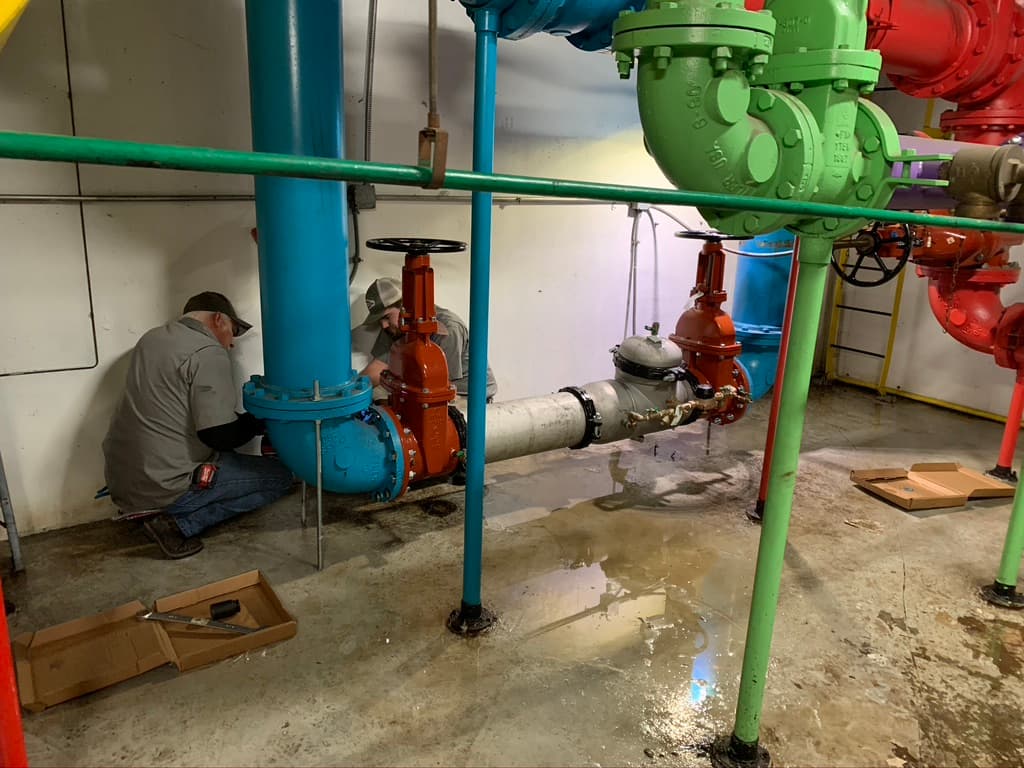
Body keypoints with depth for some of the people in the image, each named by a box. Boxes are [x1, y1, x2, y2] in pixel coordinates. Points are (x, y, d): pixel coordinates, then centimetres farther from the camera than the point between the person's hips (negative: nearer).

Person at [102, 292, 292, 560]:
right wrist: (256, 422, 0)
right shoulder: (208, 353, -14)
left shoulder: (153, 337, 12)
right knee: (279, 476, -1)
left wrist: (243, 420, 18)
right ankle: (178, 524, -6)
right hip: (164, 488, -9)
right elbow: (219, 434, -20)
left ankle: (141, 508, 10)